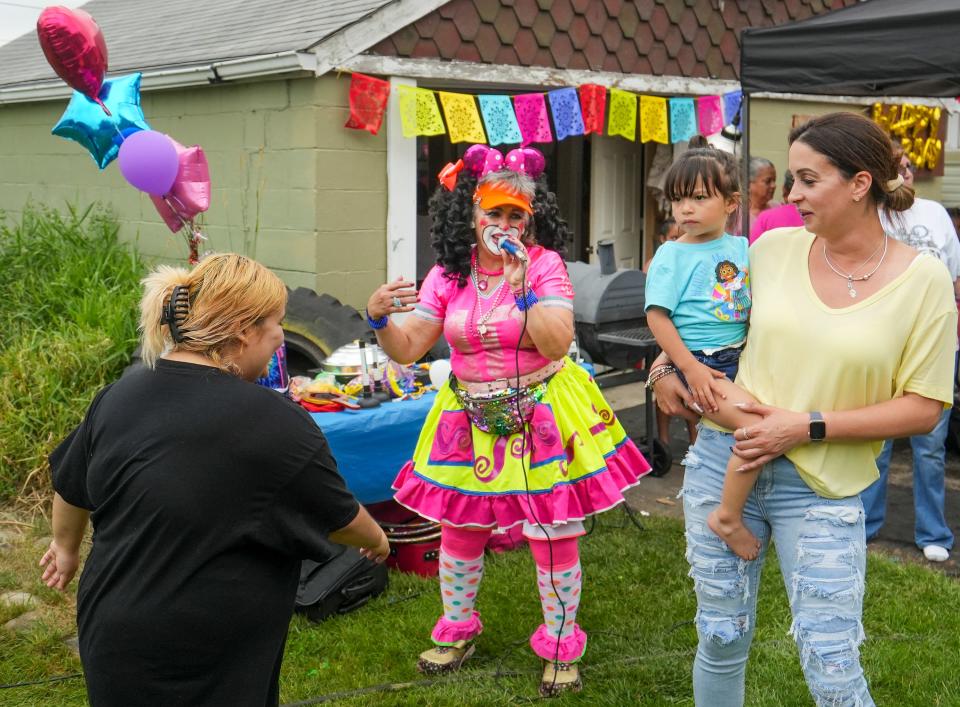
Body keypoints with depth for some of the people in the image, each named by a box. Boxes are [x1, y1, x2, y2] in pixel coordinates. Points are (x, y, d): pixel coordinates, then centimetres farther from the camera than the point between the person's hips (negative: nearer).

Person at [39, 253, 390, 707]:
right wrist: (376, 539, 16)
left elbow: (71, 488, 14)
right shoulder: (274, 423, -20)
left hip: (111, 636, 6)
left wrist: (66, 546, 34)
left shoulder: (118, 397, -2)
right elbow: (337, 517, -6)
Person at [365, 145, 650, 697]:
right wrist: (380, 318, -21)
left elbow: (557, 344, -19)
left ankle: (561, 646, 23)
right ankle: (458, 630, 35)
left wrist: (523, 283, -26)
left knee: (554, 537, 3)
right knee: (459, 528, 11)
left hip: (542, 418, -3)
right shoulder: (448, 275, 0)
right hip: (472, 419, 3)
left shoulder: (546, 264, -8)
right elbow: (407, 350, -2)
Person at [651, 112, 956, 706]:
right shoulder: (774, 249, 1)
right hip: (724, 458, 3)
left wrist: (809, 427, -15)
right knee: (721, 641, 13)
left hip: (823, 489, -3)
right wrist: (664, 365, 1)